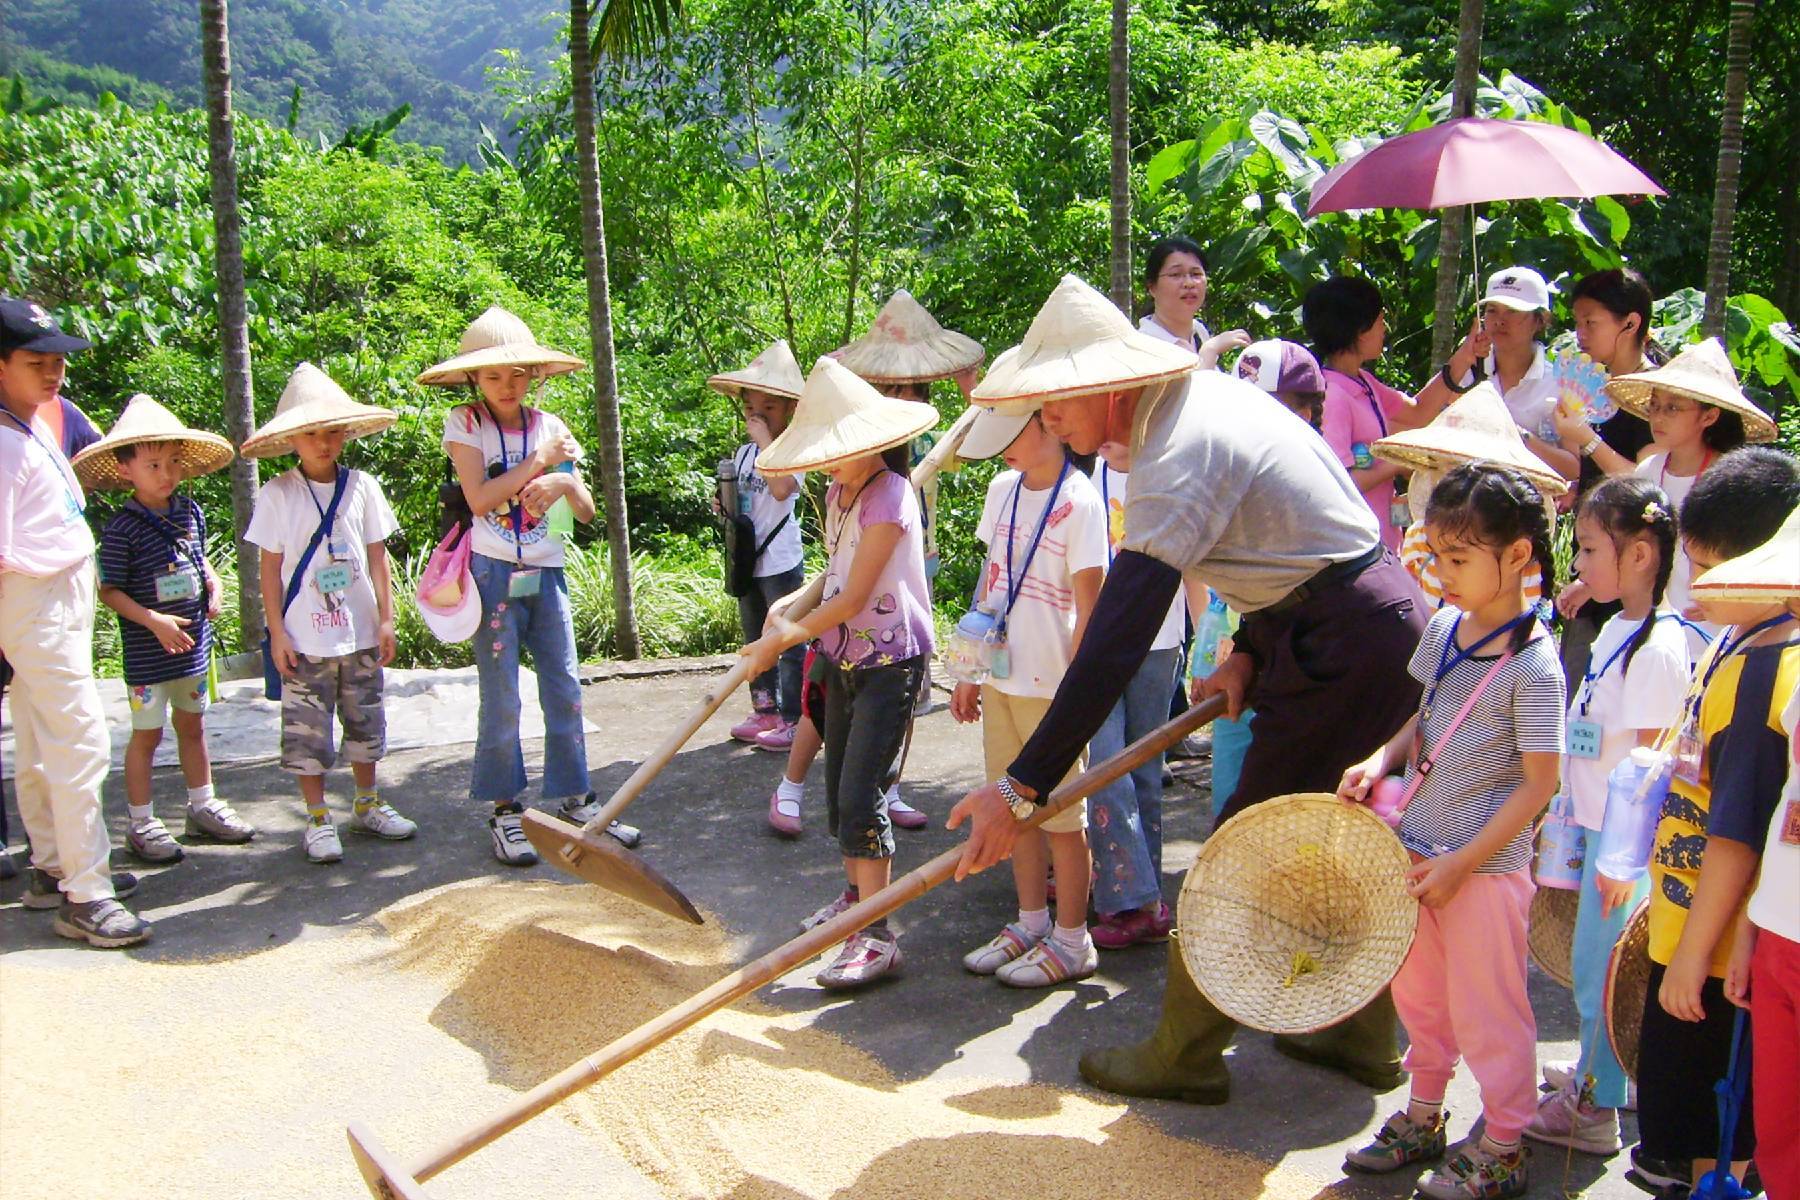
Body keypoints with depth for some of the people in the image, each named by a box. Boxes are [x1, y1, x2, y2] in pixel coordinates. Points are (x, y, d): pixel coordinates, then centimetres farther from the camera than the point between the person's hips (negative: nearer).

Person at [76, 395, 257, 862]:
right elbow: (110, 590, -13)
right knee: (147, 733, 3)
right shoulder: (122, 528, -15)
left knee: (192, 724, 18)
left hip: (194, 643, 6)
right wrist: (155, 621, -21)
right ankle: (141, 823, 15)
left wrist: (212, 583, 1)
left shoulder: (190, 513, 3)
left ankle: (202, 806, 32)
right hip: (147, 650, -6)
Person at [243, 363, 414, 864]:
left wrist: (386, 619, 3)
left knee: (365, 724, 15)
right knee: (308, 732, 3)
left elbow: (378, 558, 5)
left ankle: (367, 805, 31)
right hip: (305, 639, -3)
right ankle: (318, 819, 16)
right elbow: (270, 569, -3)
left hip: (360, 635, 3)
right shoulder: (277, 495, -5)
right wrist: (277, 632, -6)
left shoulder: (362, 486, 2)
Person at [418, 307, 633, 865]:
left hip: (546, 573, 4)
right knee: (502, 699, -1)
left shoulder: (549, 426, 9)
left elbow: (586, 510, 6)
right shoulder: (464, 424, -1)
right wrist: (537, 461, -12)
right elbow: (480, 499, -14)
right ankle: (504, 811, 10)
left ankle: (575, 800, 15)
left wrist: (565, 483, -15)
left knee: (565, 689, 4)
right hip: (494, 574, -4)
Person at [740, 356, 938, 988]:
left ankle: (876, 936, -7)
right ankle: (857, 894, 34)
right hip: (843, 657, 9)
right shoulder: (838, 493, 8)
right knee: (840, 788, 17)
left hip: (890, 659, -9)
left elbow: (853, 597, -21)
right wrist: (793, 606, -7)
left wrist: (784, 639, -14)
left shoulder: (889, 497, -20)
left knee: (861, 795, -12)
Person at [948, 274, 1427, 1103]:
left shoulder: (1176, 459, -24)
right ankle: (1364, 1037, 35)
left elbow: (1115, 644, -30)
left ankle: (1185, 1056, 14)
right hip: (1379, 611, 10)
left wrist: (1022, 788, -30)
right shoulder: (1206, 393, 5)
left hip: (1343, 646, -10)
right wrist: (1249, 650, 7)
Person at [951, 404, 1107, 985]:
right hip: (999, 677, 7)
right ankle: (1032, 922, 30)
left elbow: (1088, 607, -14)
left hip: (1050, 684, -6)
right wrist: (971, 672, 14)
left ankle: (1072, 939, 19)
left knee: (1060, 813, 5)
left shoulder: (1079, 502, -14)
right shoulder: (1002, 490, 7)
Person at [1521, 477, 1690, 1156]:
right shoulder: (1620, 627, 6)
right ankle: (1597, 1070, 38)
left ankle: (1592, 1111, 17)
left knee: (1598, 968, 3)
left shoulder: (1657, 647, -22)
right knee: (1597, 965, 21)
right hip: (1601, 826, 9)